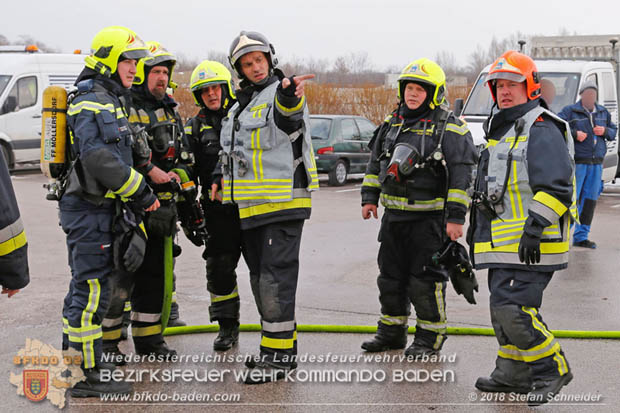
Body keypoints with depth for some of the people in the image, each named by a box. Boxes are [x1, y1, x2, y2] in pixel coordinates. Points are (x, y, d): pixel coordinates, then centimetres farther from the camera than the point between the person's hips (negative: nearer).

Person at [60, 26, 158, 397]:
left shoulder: (110, 101, 20)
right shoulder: (93, 101, -14)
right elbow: (99, 158, -26)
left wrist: (134, 209, 21)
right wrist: (141, 192, -19)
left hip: (97, 206, 11)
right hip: (90, 209, -11)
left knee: (84, 286, 17)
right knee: (92, 289, -8)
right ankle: (86, 376, -4)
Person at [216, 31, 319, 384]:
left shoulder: (282, 94, -8)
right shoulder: (242, 105, 18)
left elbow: (286, 114, -34)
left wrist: (289, 95, -56)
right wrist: (222, 180, 17)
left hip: (283, 204, -9)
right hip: (250, 207, 9)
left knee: (276, 278, -10)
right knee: (260, 278, 14)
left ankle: (280, 355, -5)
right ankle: (278, 345, 25)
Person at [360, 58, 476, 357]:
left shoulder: (449, 128, -9)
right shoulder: (393, 123, 11)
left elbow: (461, 175, -13)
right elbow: (376, 162, 20)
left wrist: (456, 217, -17)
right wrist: (370, 197, 13)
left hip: (429, 217, -7)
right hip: (394, 215, 7)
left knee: (425, 279, -3)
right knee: (390, 276, 13)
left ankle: (430, 337, 11)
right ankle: (392, 332, 27)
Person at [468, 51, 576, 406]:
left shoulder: (542, 132, -12)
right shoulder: (501, 131, 20)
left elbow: (556, 187, -20)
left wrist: (535, 228, -25)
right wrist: (477, 225, 29)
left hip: (530, 242, -10)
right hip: (504, 240, 10)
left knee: (511, 308, -15)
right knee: (505, 306, 13)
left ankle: (552, 369, -1)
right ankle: (513, 374, 24)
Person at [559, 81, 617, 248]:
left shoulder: (603, 112, 15)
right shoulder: (570, 111, -2)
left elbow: (614, 131, 22)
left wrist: (605, 131, -1)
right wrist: (575, 133, -20)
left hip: (596, 164, 6)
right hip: (576, 163, -6)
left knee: (590, 200, 7)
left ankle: (581, 236, 14)